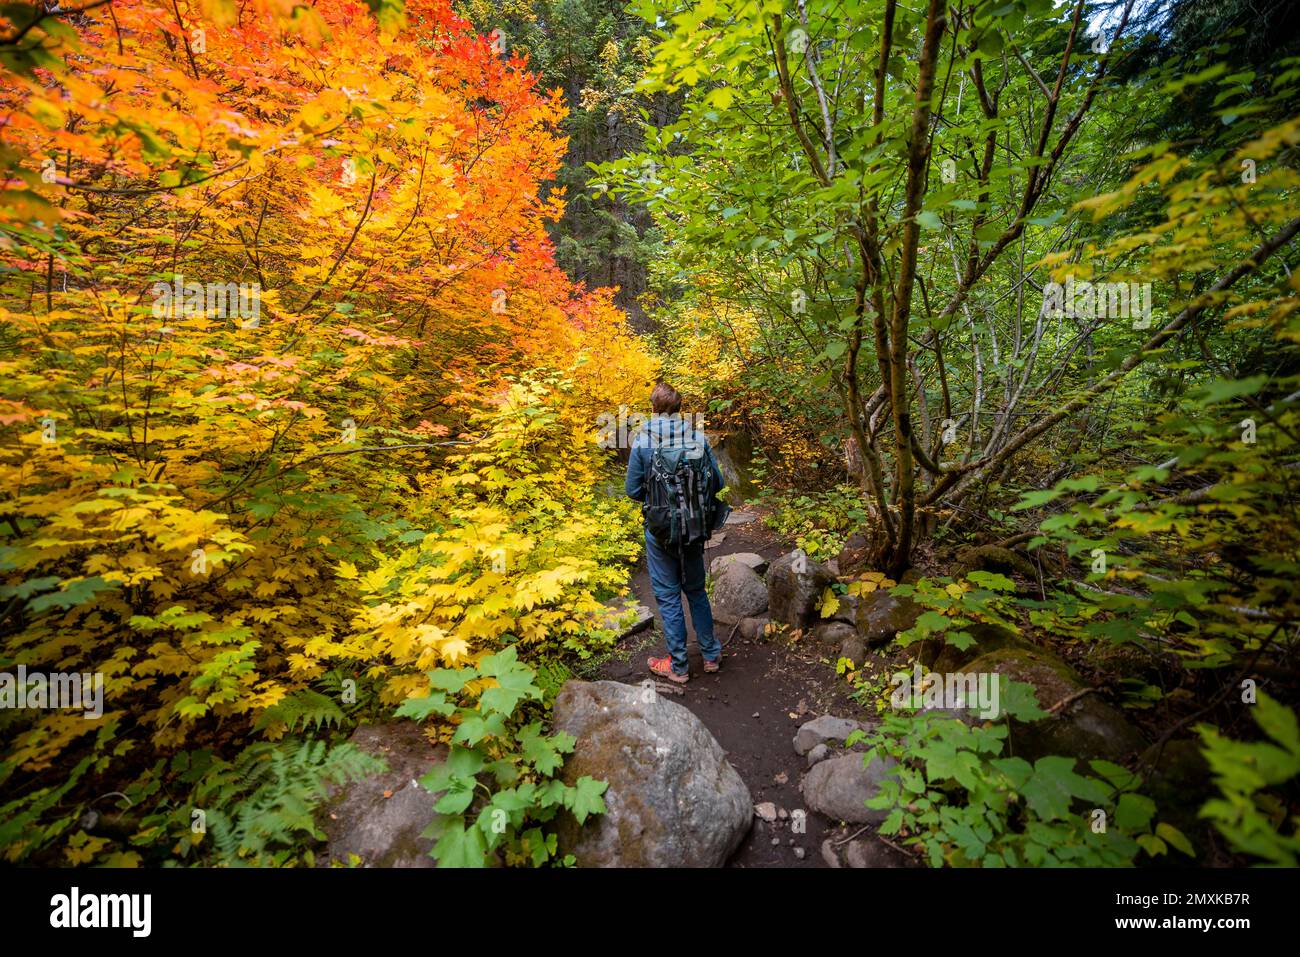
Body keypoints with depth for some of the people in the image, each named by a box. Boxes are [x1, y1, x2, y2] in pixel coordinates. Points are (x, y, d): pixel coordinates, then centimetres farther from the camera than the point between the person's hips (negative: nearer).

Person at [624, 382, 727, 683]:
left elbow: (633, 490, -8)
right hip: (695, 528, 3)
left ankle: (678, 666, 24)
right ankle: (711, 655, 33)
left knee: (668, 596, 11)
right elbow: (718, 482, -1)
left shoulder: (642, 441, -12)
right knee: (696, 590, 21)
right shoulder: (698, 437, -7)